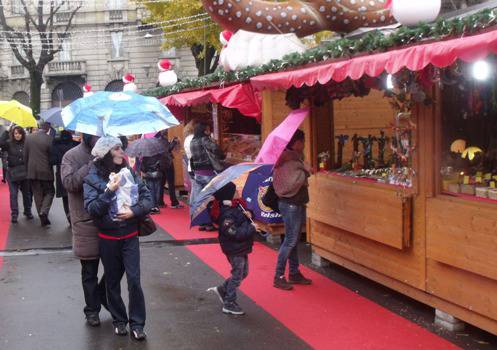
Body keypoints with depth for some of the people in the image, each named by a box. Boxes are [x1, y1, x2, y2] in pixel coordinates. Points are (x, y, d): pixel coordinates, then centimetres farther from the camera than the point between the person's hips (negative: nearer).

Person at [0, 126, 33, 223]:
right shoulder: (9, 143, -4)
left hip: (24, 172, 2)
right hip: (12, 173, -2)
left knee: (26, 193, 13)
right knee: (13, 194, -1)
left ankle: (28, 212, 28)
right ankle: (14, 215, 4)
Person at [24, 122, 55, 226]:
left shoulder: (28, 137, 0)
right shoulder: (48, 139, -14)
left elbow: (25, 155, 6)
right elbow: (52, 155, -7)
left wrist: (29, 167, 16)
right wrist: (50, 165, 12)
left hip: (32, 171, 4)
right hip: (45, 171, -4)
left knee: (37, 194, 12)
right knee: (50, 192, 11)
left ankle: (42, 218, 13)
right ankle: (44, 212, -10)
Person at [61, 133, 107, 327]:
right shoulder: (72, 156, -6)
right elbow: (69, 183, -20)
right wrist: (91, 165, -22)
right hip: (86, 223, -3)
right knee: (90, 271, 10)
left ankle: (103, 295, 35)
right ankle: (92, 309, 26)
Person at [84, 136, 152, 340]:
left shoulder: (128, 172, -2)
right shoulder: (92, 178, -8)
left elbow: (147, 198, -1)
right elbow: (91, 209, -16)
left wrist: (134, 211, -18)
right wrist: (109, 191, -25)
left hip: (130, 236, 1)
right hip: (107, 238, -1)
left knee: (134, 280, -3)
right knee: (112, 281, 11)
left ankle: (137, 323, 8)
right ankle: (119, 320, 28)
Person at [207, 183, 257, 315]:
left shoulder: (235, 206, 3)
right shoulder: (226, 215, -26)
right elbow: (235, 233, -30)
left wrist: (248, 214, -5)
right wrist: (252, 228, -24)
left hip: (241, 247, 9)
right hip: (234, 249, -9)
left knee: (243, 273, 20)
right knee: (237, 275, 2)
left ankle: (222, 290, 33)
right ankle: (229, 304, 16)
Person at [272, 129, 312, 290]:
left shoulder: (296, 158, 10)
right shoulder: (287, 161, -18)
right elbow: (292, 183, -27)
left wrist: (305, 170, 2)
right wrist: (305, 170, -18)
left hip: (298, 203, 9)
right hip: (290, 205, -9)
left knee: (294, 240, 15)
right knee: (290, 240, -6)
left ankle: (294, 274, 24)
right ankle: (279, 277, 1)